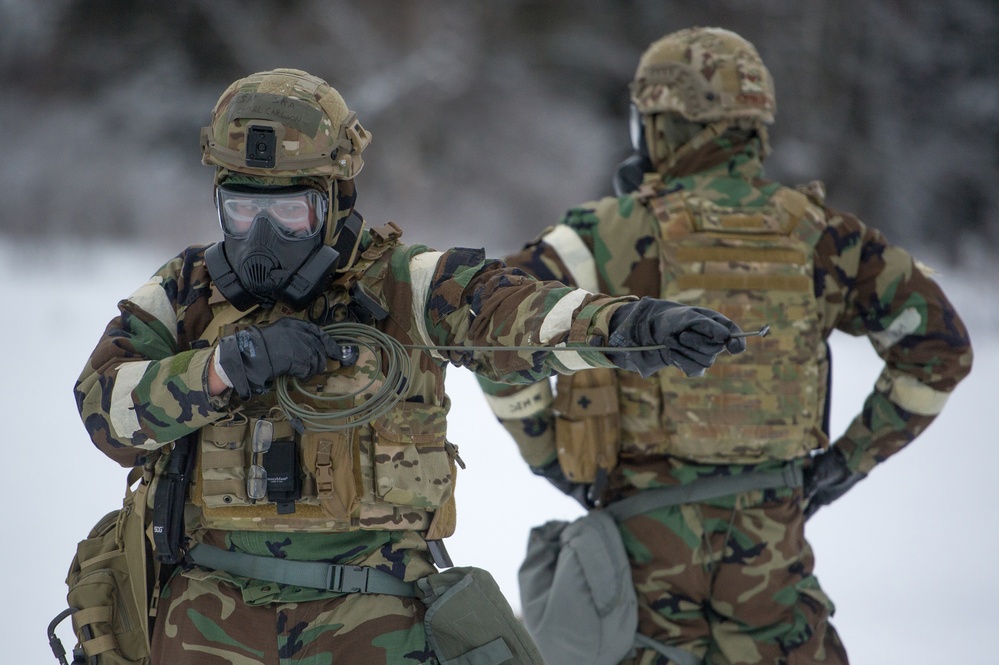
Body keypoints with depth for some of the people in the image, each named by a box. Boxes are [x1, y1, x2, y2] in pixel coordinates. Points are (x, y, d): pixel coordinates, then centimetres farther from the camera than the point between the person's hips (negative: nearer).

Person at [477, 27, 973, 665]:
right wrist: (853, 456, 9)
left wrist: (548, 453, -5)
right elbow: (939, 341, 4)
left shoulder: (621, 230, -7)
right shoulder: (816, 233, 2)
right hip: (770, 537, 2)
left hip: (644, 532, -2)